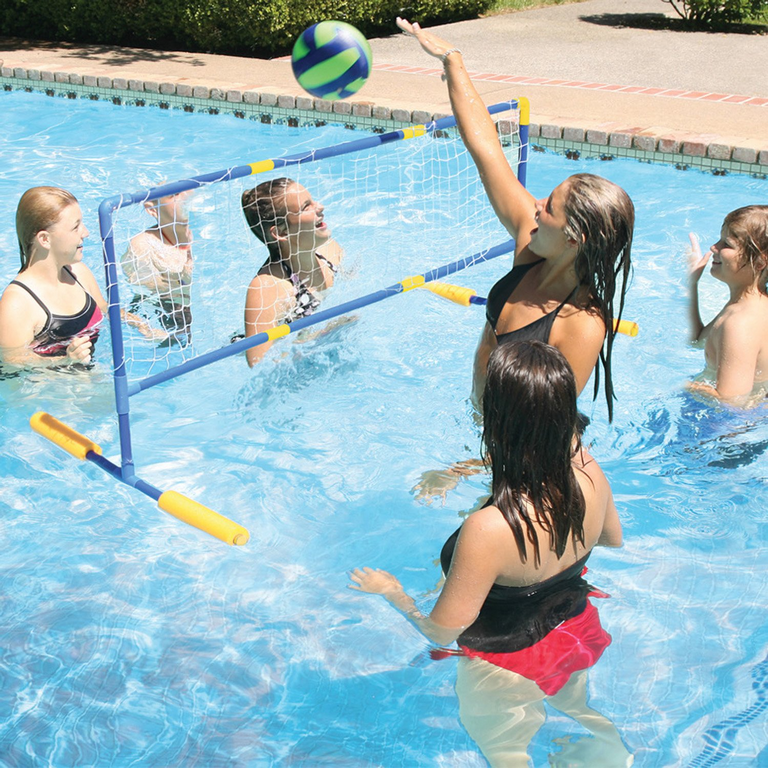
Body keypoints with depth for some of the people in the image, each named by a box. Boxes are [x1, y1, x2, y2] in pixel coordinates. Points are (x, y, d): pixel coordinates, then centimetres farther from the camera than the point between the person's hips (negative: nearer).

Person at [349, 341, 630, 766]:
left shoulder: (488, 531, -43)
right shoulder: (590, 474, -23)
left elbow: (441, 631, -28)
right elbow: (614, 539, 2)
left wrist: (390, 590, -8)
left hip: (507, 672, -5)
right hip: (578, 635, 5)